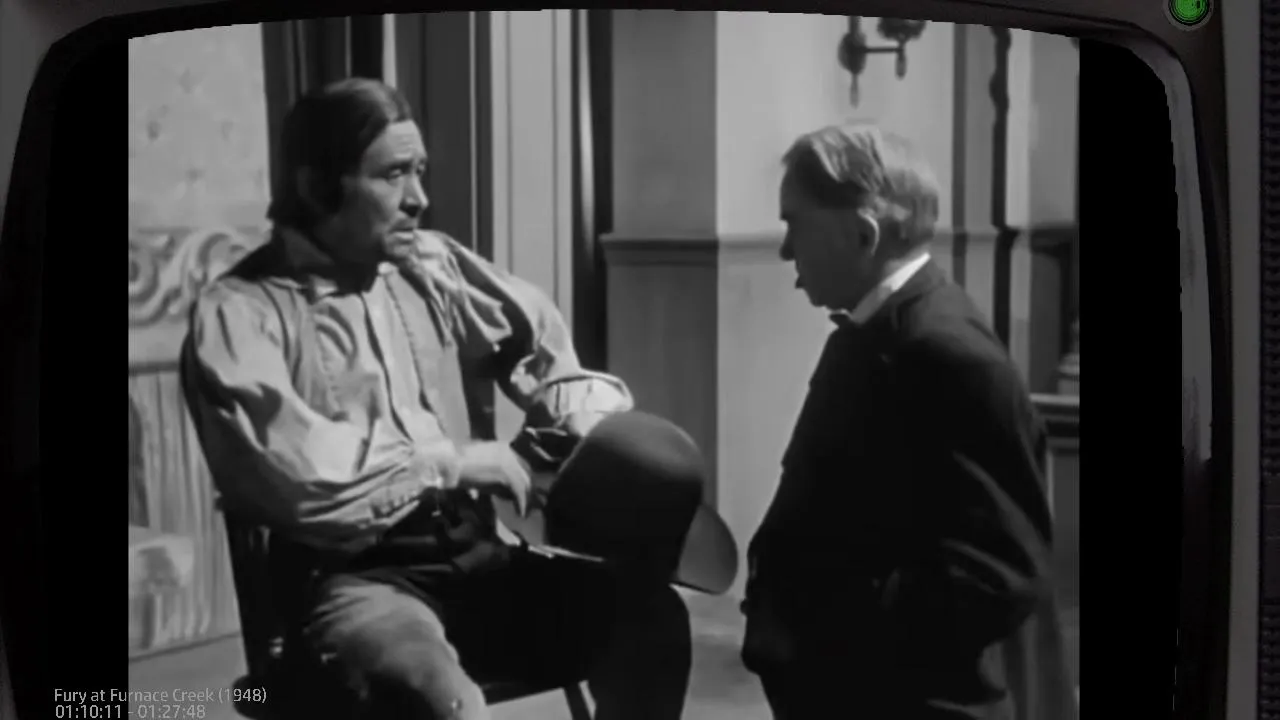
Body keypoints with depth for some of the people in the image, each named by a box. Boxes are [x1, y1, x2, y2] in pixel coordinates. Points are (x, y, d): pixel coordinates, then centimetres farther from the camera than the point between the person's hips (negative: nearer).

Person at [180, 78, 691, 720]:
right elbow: (289, 476, -18)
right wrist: (451, 463, -10)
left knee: (649, 613, -15)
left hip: (477, 557, 6)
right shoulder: (238, 312, -4)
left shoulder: (434, 266, 14)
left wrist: (598, 433, -1)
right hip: (352, 578, -6)